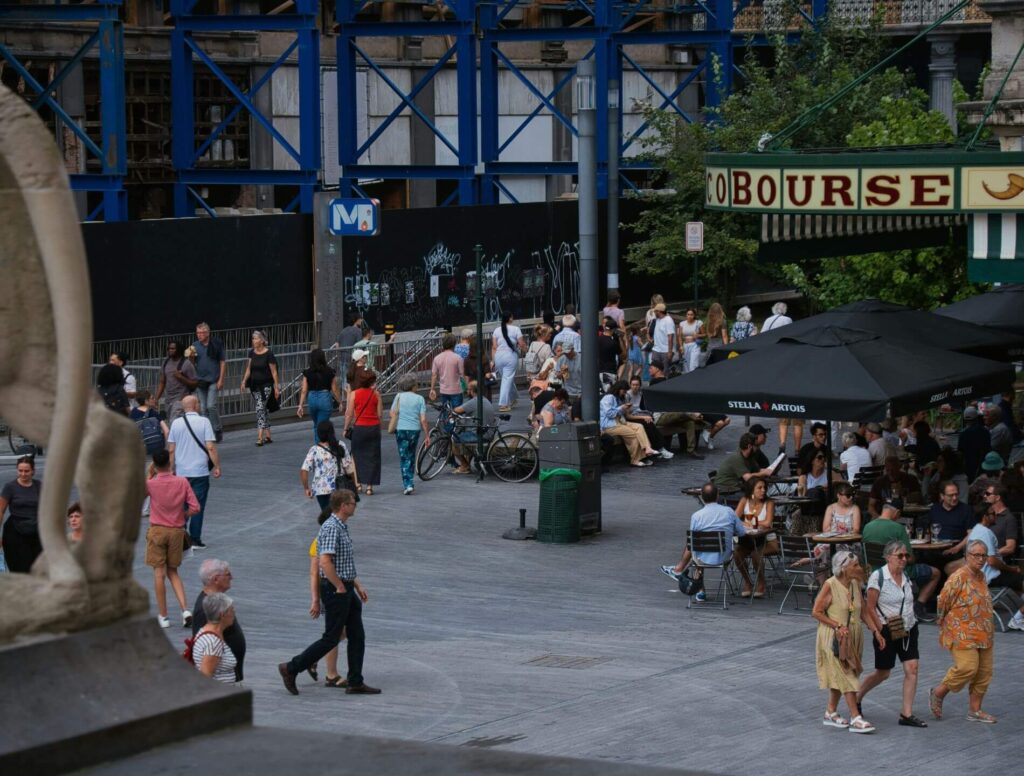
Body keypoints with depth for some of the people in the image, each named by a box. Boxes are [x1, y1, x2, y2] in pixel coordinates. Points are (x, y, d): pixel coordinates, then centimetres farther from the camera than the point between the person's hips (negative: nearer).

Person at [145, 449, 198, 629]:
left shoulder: (151, 484, -10)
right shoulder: (182, 482, -6)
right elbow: (195, 508, -8)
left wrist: (150, 475, 13)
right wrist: (182, 516, 9)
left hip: (157, 530, -3)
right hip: (177, 531, 3)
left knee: (159, 573, 4)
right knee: (173, 572, 15)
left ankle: (163, 616, 6)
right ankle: (185, 610, -2)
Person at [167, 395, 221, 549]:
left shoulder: (176, 423, 1)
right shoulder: (204, 422, -8)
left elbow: (171, 449, 4)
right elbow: (211, 447, -13)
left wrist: (171, 469, 14)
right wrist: (217, 467, -5)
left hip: (181, 472, 3)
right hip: (200, 471, -3)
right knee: (198, 507, 3)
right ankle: (195, 540, 3)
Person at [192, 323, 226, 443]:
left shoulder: (216, 344, -3)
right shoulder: (195, 346, 6)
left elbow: (222, 362, -1)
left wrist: (221, 379, -6)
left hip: (213, 380, -4)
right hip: (200, 380, 4)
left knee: (211, 406, -13)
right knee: (203, 408, 4)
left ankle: (218, 429, 4)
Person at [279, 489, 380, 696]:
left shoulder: (342, 527, 14)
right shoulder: (331, 528, -19)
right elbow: (325, 562, -28)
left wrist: (357, 585, 20)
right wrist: (340, 587, -20)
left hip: (346, 590, 10)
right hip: (336, 590, -10)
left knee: (357, 636, 10)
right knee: (331, 638, -3)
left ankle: (355, 683, 14)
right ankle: (291, 668, 6)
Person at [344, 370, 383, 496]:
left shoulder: (354, 394, -5)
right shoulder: (376, 394, -2)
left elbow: (349, 414, -4)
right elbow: (380, 414, -3)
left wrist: (345, 429, 5)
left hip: (359, 427, -1)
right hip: (374, 427, 1)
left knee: (357, 456, 12)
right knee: (372, 457, 6)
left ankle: (358, 482, 7)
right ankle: (369, 486, 4)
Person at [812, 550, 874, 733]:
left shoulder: (855, 584, 3)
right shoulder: (830, 585, -16)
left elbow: (862, 608, 9)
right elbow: (816, 612, -14)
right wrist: (838, 626, -21)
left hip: (853, 636, 7)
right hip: (834, 637, -7)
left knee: (840, 676, 14)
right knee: (846, 676, -9)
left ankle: (831, 713, 25)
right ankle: (855, 718, -9)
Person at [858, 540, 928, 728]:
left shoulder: (906, 577, 7)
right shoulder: (878, 577, -13)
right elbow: (870, 609, -12)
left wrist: (910, 624, 13)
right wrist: (879, 632, -15)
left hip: (908, 629, 6)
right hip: (887, 632, -6)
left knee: (912, 668, -5)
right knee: (883, 673, 5)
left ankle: (907, 714, 0)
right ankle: (856, 698, 30)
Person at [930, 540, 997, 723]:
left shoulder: (981, 576, 12)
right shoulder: (959, 577, -15)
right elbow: (943, 602, -10)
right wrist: (946, 626, 0)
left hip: (983, 635, 8)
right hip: (962, 635, -8)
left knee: (984, 671, 5)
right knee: (967, 667, -17)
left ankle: (975, 709, 15)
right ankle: (937, 694, 3)